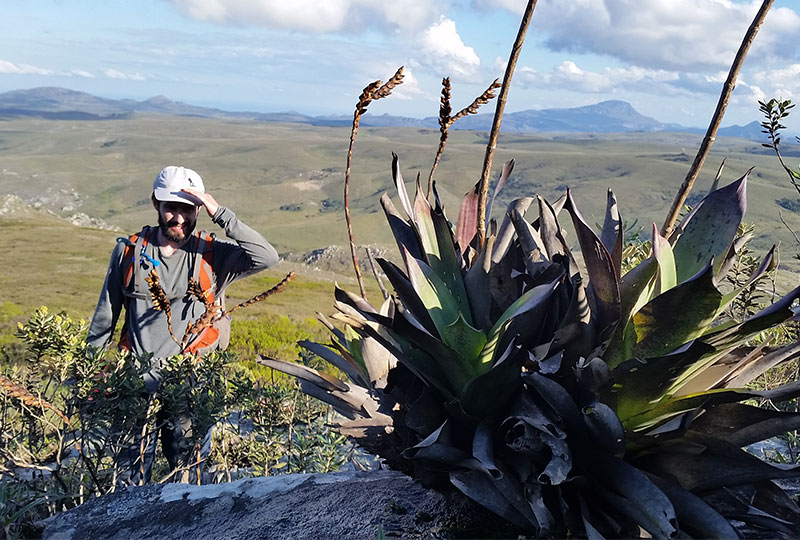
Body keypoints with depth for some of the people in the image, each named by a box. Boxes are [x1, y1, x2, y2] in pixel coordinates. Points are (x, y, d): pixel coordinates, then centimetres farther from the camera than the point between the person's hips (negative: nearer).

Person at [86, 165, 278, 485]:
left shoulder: (213, 256, -3)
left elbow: (267, 258, -20)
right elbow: (105, 315, 13)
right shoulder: (129, 251, 4)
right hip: (136, 384, 2)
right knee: (130, 477, 8)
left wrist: (220, 215, -21)